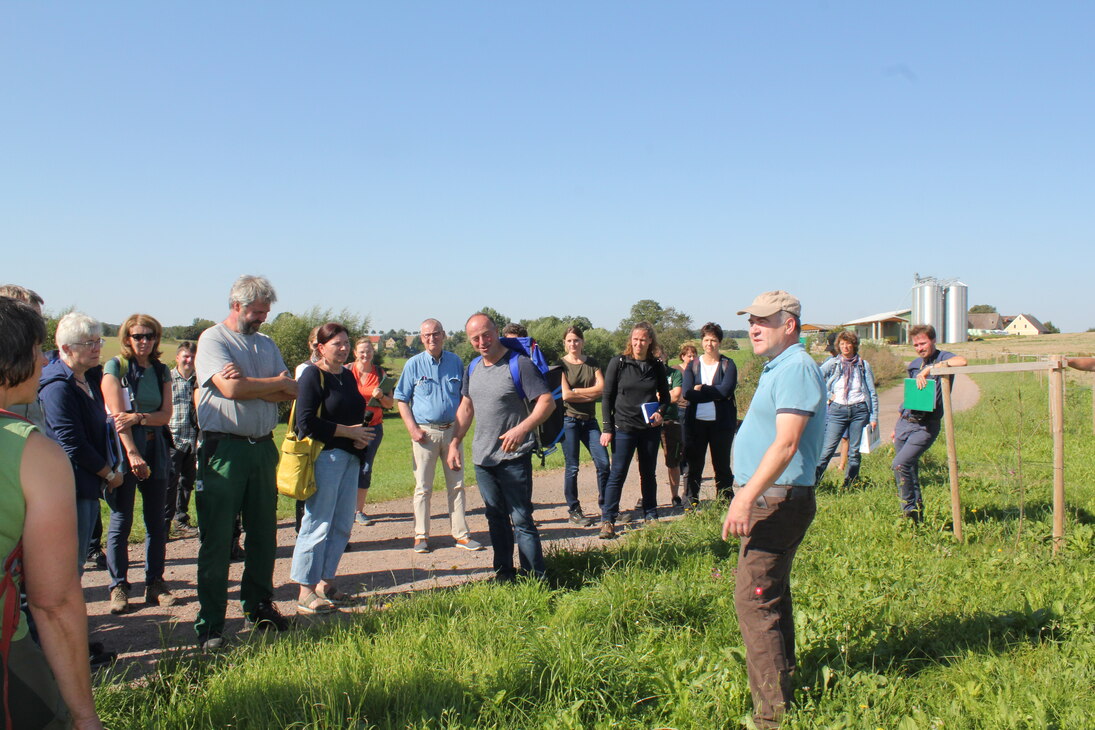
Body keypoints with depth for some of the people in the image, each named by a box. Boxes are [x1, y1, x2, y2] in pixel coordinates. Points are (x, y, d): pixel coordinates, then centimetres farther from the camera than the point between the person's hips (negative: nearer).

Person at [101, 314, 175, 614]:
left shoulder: (161, 371, 11)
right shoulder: (115, 366, -1)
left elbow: (166, 415, 3)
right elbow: (117, 414, -10)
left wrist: (138, 417, -17)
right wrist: (132, 453, -19)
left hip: (155, 448, 4)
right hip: (124, 448, -4)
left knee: (157, 520, 5)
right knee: (121, 520, -2)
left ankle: (155, 583, 13)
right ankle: (118, 586, 7)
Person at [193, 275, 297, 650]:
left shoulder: (267, 344, 16)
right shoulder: (213, 339, -4)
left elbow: (291, 393, 4)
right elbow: (232, 388, -19)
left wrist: (251, 386, -13)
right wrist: (277, 383, -3)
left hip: (263, 447, 6)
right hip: (225, 448, -6)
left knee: (264, 533, 12)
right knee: (217, 539, -1)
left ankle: (259, 606, 26)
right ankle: (209, 625, 6)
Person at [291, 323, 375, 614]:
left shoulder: (348, 375, 16)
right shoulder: (312, 375, -7)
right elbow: (306, 423, -15)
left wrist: (361, 436, 3)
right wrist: (349, 431, -13)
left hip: (350, 457, 8)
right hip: (324, 456, -8)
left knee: (343, 524, 11)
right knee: (318, 524, -4)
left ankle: (325, 583, 22)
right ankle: (306, 592, 4)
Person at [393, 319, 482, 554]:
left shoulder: (456, 361, 7)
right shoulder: (414, 364, 1)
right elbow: (401, 400, 2)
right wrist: (413, 429, -9)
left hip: (452, 431, 2)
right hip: (425, 432, -2)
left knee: (456, 485, 7)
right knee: (423, 487, 3)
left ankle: (461, 534, 14)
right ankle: (421, 535, 12)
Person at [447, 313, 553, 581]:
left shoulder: (519, 363, -13)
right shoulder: (473, 367, 9)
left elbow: (547, 402, -18)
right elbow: (466, 407, 18)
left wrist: (522, 428, -30)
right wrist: (454, 443, 11)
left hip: (513, 458, -7)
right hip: (482, 457, 7)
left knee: (521, 520, -4)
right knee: (495, 518, 15)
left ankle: (535, 578, 3)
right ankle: (504, 573, 26)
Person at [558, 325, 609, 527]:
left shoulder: (592, 363, 10)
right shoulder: (560, 364, -2)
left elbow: (602, 388, -4)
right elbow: (565, 395, -13)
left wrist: (576, 391, -11)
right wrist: (590, 394, -8)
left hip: (589, 420, 4)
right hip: (569, 420, -4)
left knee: (603, 462, -3)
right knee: (572, 467, 0)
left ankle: (605, 504, 12)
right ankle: (574, 511, 11)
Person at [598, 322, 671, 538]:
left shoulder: (657, 366, 3)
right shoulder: (618, 363, -4)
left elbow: (665, 396, 13)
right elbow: (607, 397, -2)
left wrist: (660, 413, -8)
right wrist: (607, 428, -6)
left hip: (650, 428, 3)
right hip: (624, 428, -3)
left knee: (648, 474, 12)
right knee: (617, 474, -2)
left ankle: (651, 516, 25)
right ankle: (607, 520, 3)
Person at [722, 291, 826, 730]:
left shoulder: (796, 369, -16)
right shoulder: (777, 368, 17)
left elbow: (786, 443, -26)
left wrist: (747, 497, -32)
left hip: (776, 501, -11)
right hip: (769, 499, 11)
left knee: (754, 602, -11)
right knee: (772, 597, 19)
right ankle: (782, 683, 32)